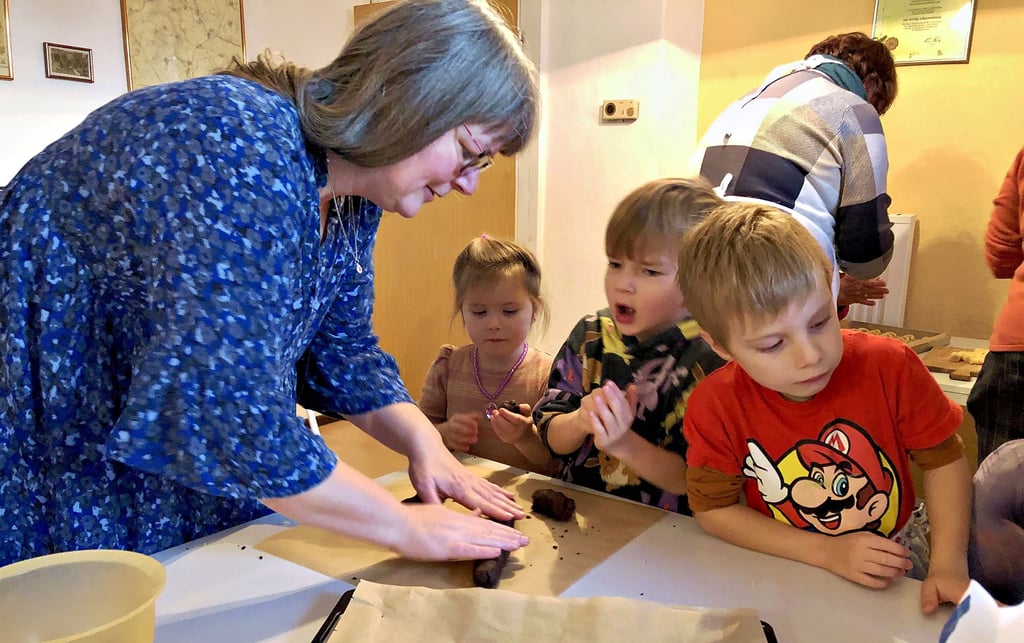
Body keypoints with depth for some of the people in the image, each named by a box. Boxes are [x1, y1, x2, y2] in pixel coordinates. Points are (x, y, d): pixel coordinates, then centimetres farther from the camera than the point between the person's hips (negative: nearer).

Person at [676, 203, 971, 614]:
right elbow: (711, 508, -12)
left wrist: (949, 565, -16)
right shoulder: (716, 407, -20)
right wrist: (828, 552, -17)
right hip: (787, 576, -2)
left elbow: (944, 460, -4)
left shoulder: (890, 367, -16)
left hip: (900, 557, 3)